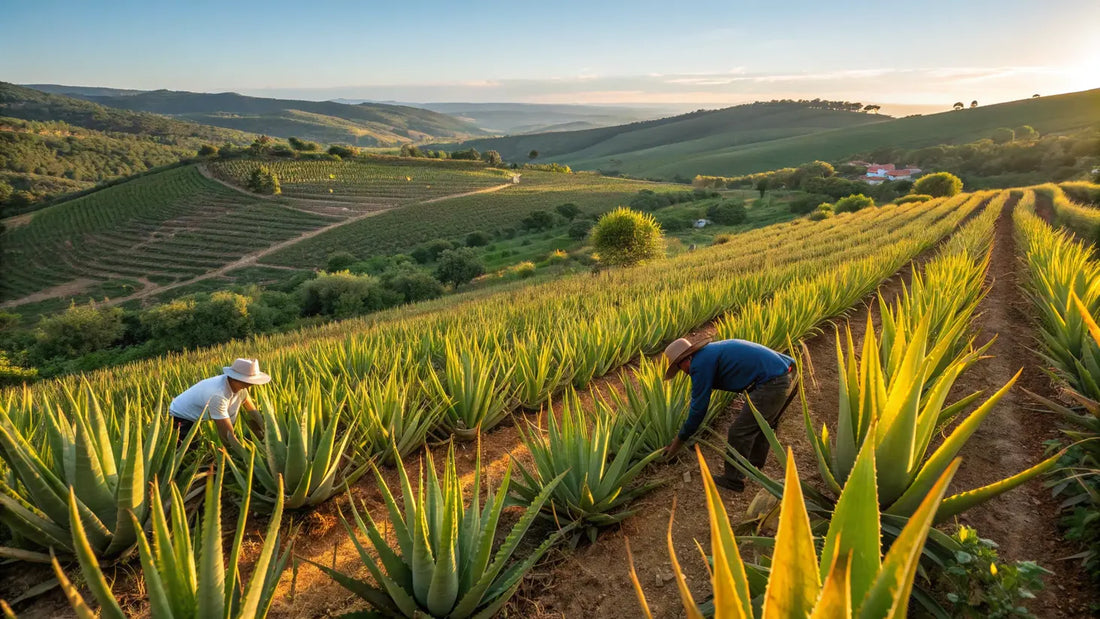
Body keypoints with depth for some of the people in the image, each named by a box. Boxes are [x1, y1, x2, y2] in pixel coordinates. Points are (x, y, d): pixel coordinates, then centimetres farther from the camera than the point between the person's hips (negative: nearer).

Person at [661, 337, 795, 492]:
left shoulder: (701, 363, -10)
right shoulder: (711, 351, 18)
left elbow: (698, 408, -6)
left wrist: (680, 440, 5)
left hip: (771, 383, -10)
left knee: (739, 432, 0)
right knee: (759, 426, 26)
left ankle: (733, 480, 14)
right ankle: (753, 466, 44)